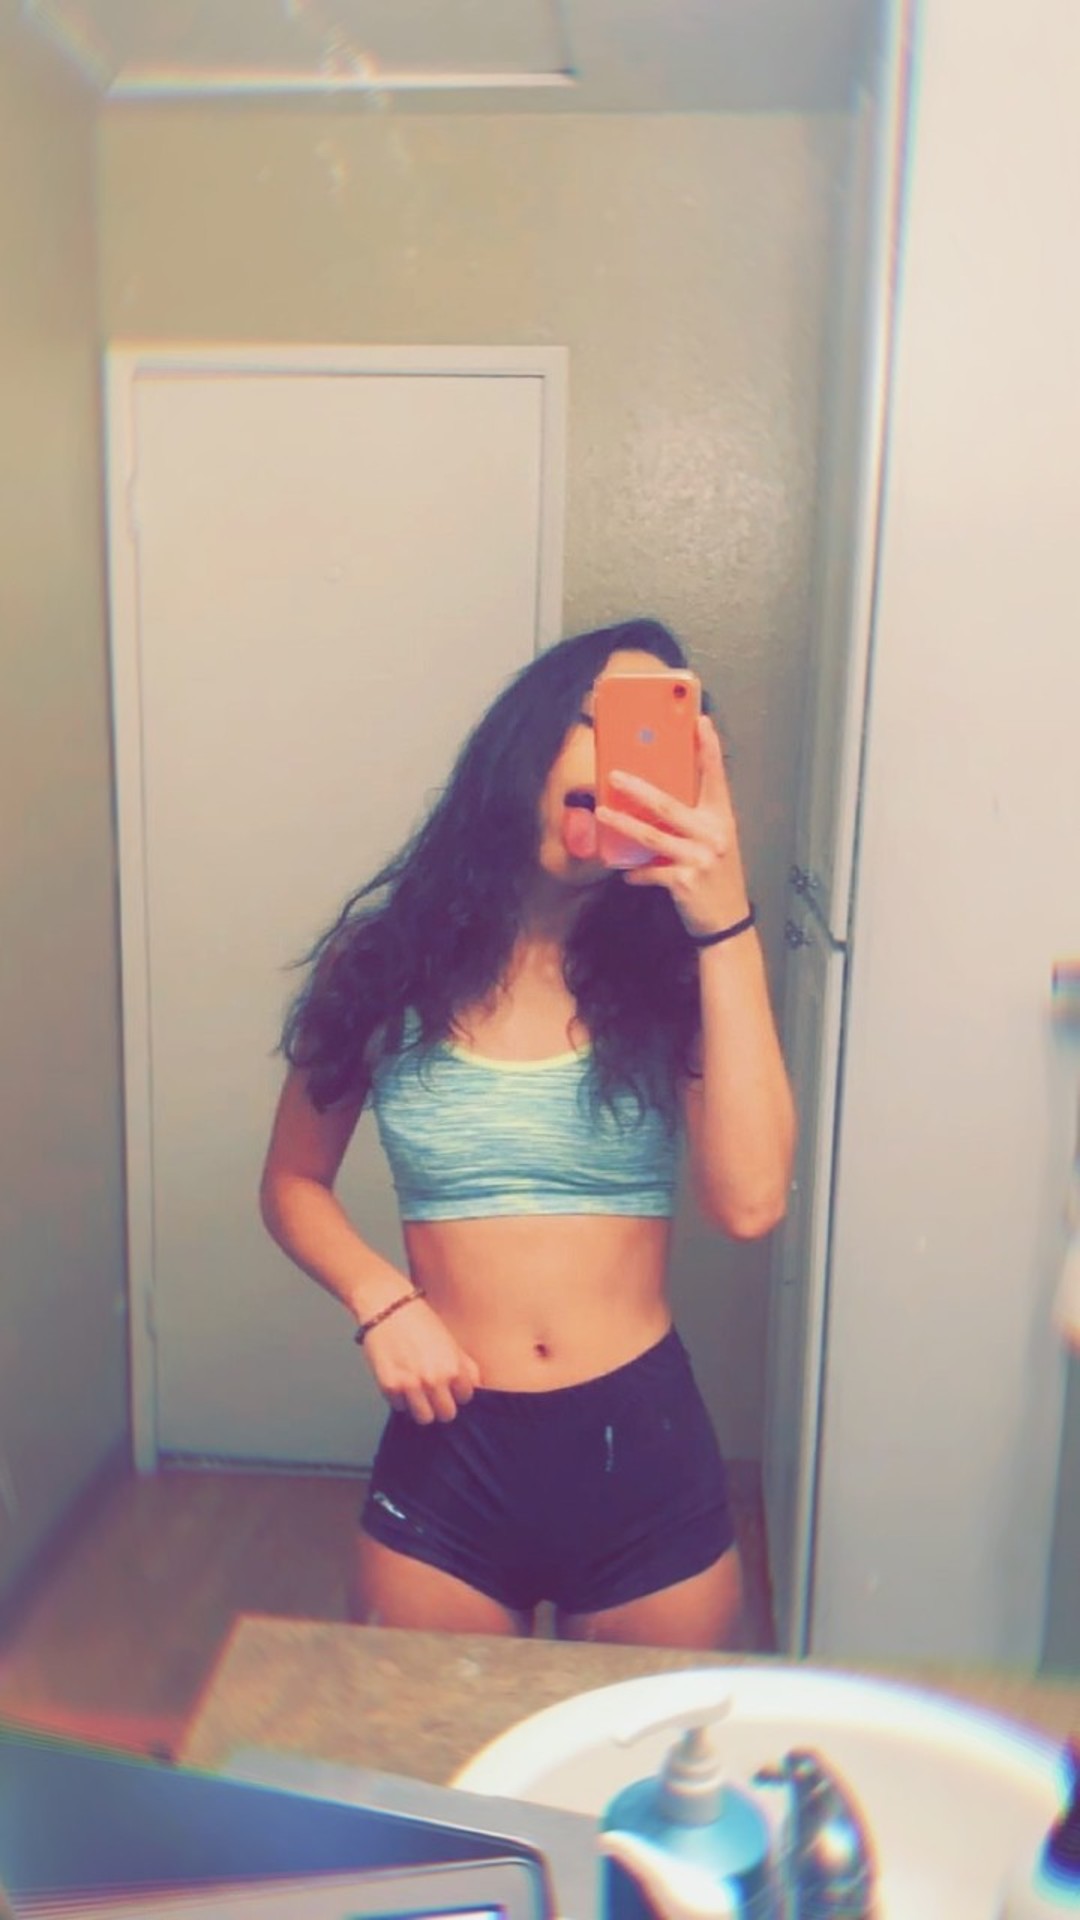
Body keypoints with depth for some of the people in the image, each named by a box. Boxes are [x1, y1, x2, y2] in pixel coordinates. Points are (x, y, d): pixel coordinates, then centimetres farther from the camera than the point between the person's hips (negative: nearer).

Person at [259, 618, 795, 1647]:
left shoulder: (673, 967, -5)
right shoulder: (386, 958, -3)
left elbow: (749, 1200, -20)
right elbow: (294, 1183, 8)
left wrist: (725, 924, -22)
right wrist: (380, 1301, -11)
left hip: (646, 1449, 1)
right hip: (446, 1449, 0)